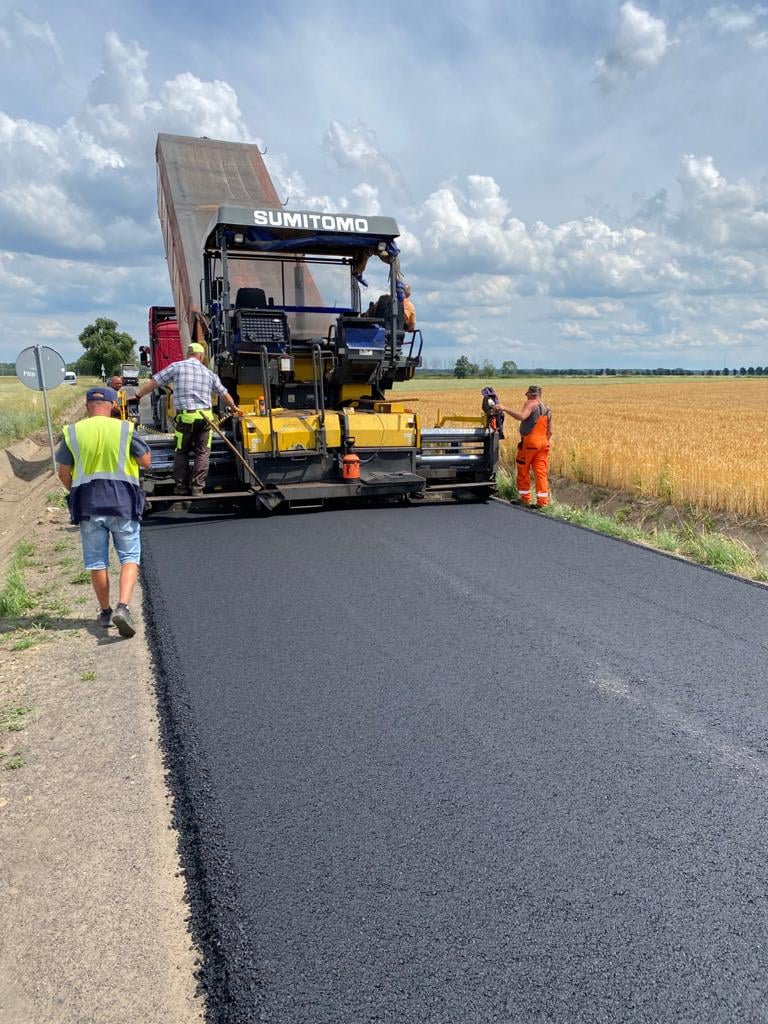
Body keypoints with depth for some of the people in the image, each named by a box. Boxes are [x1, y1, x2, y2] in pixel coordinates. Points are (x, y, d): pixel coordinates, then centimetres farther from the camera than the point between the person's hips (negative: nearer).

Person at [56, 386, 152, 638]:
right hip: (122, 501, -2)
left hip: (87, 503, 2)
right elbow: (146, 462, 2)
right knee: (129, 557, 5)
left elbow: (63, 473, 4)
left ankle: (105, 612, 23)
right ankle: (123, 606, -14)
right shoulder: (125, 429, -4)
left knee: (97, 561, 12)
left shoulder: (72, 432, 1)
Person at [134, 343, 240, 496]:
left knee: (181, 452, 13)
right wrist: (234, 407, 40)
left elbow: (153, 382, 2)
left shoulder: (176, 367, 3)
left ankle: (181, 486, 15)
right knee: (202, 453, 8)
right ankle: (197, 488, 4)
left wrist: (138, 395, 11)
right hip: (204, 416, 2)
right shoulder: (208, 372, 13)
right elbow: (224, 394, 23)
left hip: (185, 416, -1)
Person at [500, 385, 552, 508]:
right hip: (543, 442, 7)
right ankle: (543, 502, 1)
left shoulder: (531, 404, -6)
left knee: (523, 470, 6)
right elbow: (549, 431, 18)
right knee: (541, 472, 4)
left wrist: (505, 409, -25)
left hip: (530, 441, -7)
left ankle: (525, 499, 9)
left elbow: (522, 416, -25)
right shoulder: (547, 409, 19)